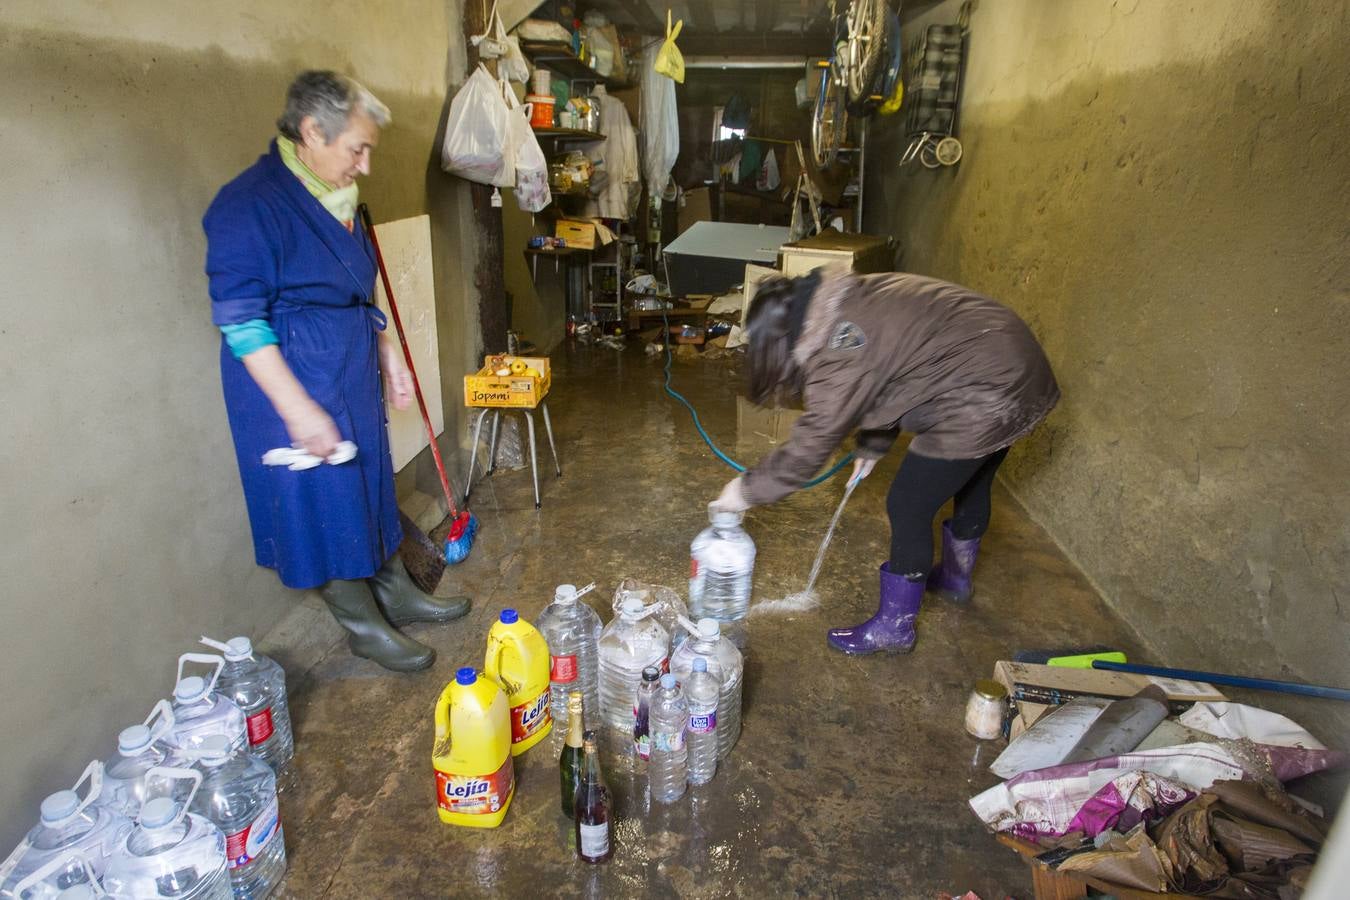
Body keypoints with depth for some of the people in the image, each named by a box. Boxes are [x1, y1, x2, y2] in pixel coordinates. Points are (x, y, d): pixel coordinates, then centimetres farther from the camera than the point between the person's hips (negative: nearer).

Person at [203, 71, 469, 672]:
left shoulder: (333, 197, 8)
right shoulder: (251, 205, -19)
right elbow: (240, 321, -22)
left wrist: (387, 351, 14)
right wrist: (298, 408, -25)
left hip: (351, 374, 9)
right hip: (296, 381, -9)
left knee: (371, 484, 18)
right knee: (323, 501, 4)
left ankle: (396, 593, 36)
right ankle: (362, 625, 21)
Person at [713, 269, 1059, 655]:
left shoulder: (839, 349, -22)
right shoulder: (849, 301, 7)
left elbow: (811, 445, -17)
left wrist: (748, 490, -7)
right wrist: (872, 446, 22)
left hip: (981, 402, -10)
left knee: (908, 509, 2)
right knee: (972, 483, 29)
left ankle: (894, 628, 20)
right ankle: (956, 576, 55)